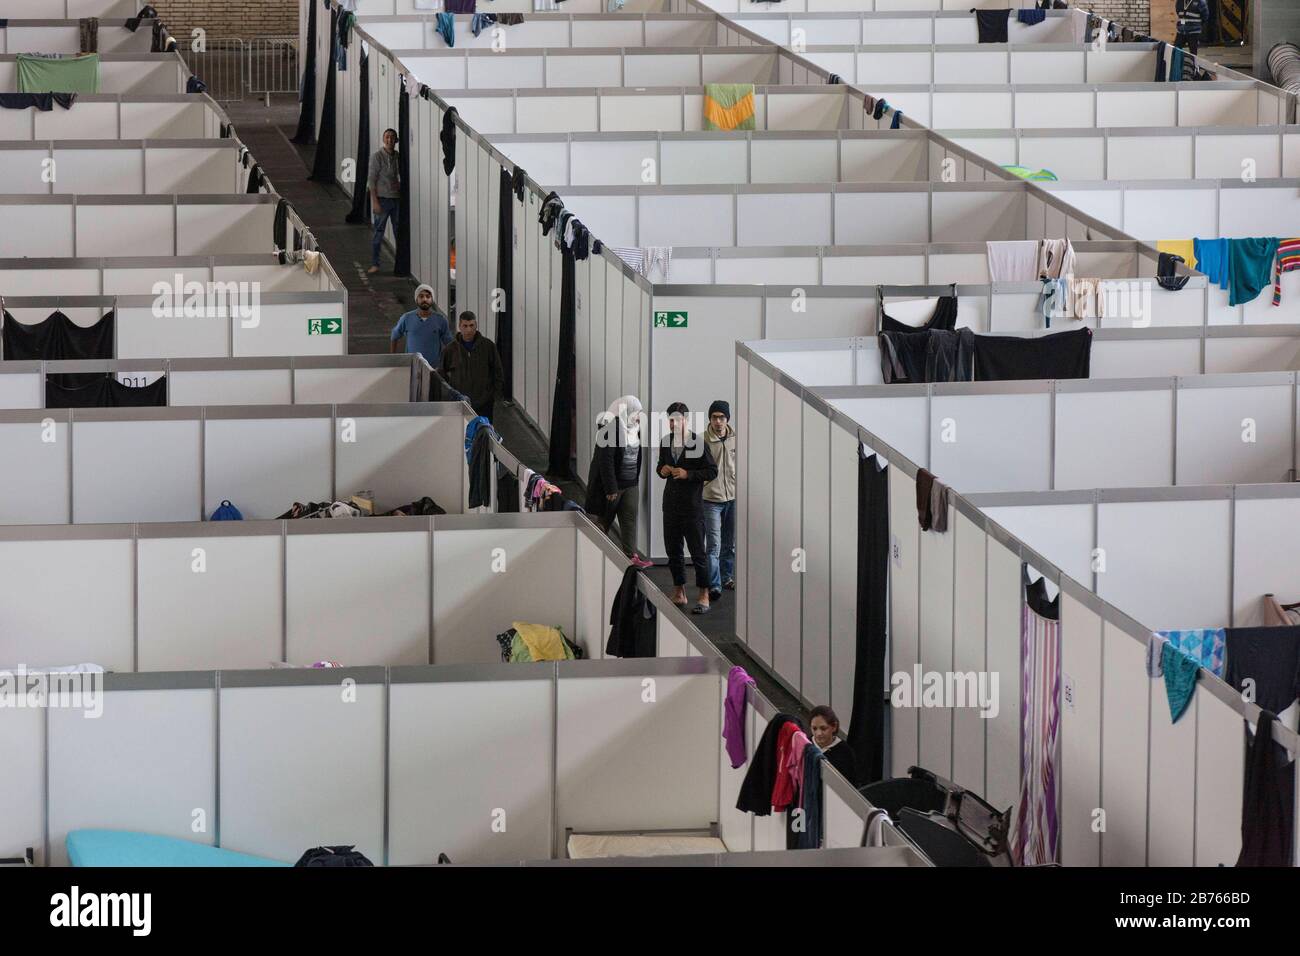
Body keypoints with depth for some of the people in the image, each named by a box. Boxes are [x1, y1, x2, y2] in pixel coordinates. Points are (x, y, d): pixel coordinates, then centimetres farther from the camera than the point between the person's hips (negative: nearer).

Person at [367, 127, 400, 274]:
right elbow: (372, 179, -8)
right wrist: (375, 201, -13)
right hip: (382, 198, -4)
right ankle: (374, 264, 2)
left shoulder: (399, 157, 8)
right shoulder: (377, 156, -6)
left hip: (397, 198, 4)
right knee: (378, 232, -3)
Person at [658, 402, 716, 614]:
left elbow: (712, 471, -10)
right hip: (671, 502, 6)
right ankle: (679, 593, 22)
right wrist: (662, 471, -1)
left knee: (698, 552, -3)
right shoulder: (666, 442, 9)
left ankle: (704, 596, 3)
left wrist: (688, 474, -19)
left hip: (692, 504, -6)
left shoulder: (698, 443, -10)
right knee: (673, 551, 11)